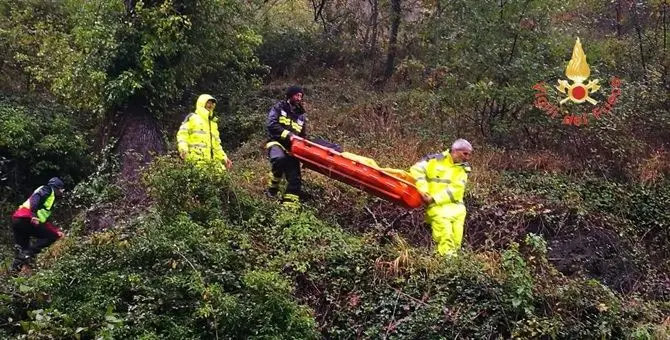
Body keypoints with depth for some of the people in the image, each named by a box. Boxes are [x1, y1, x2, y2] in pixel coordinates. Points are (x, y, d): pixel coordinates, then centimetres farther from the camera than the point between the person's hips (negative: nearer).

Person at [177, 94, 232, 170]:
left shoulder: (213, 123, 31)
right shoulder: (192, 118, 11)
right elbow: (182, 134, -1)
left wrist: (224, 158, 22)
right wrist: (183, 148, -18)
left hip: (210, 161, 6)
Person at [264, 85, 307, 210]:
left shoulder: (300, 114, 20)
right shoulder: (279, 107, 4)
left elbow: (303, 135, 25)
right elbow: (272, 125, -11)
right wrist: (288, 134, -21)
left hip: (291, 148, 6)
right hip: (277, 143, -6)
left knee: (295, 178, -6)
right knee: (280, 158, -39)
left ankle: (290, 205, -4)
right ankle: (273, 188, -18)